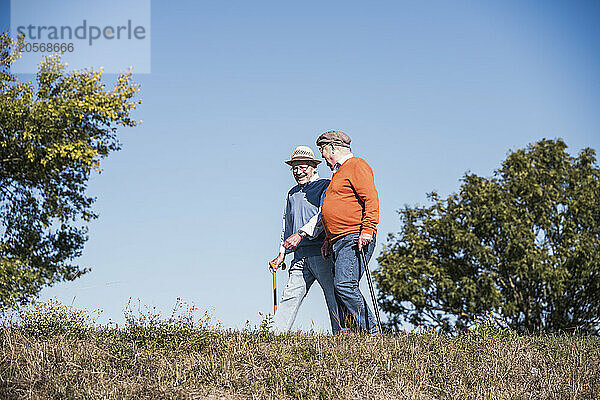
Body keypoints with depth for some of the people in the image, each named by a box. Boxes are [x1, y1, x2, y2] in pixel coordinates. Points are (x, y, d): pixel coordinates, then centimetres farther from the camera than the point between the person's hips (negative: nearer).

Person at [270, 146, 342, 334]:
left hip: (321, 253, -6)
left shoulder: (325, 186, 2)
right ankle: (276, 334, -8)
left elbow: (323, 216, -12)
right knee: (290, 296, -4)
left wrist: (301, 234, -21)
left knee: (334, 299, -8)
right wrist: (282, 253, 24)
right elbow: (287, 226, 32)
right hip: (301, 256, 6)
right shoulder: (292, 194, 25)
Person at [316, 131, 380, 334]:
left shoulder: (356, 165, -2)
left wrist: (367, 229, -24)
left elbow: (371, 199, -15)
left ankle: (370, 331, -19)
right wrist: (328, 240, 26)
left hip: (355, 239, -10)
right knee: (341, 289, 1)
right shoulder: (339, 172, 29)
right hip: (339, 242, 10)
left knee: (344, 285, -21)